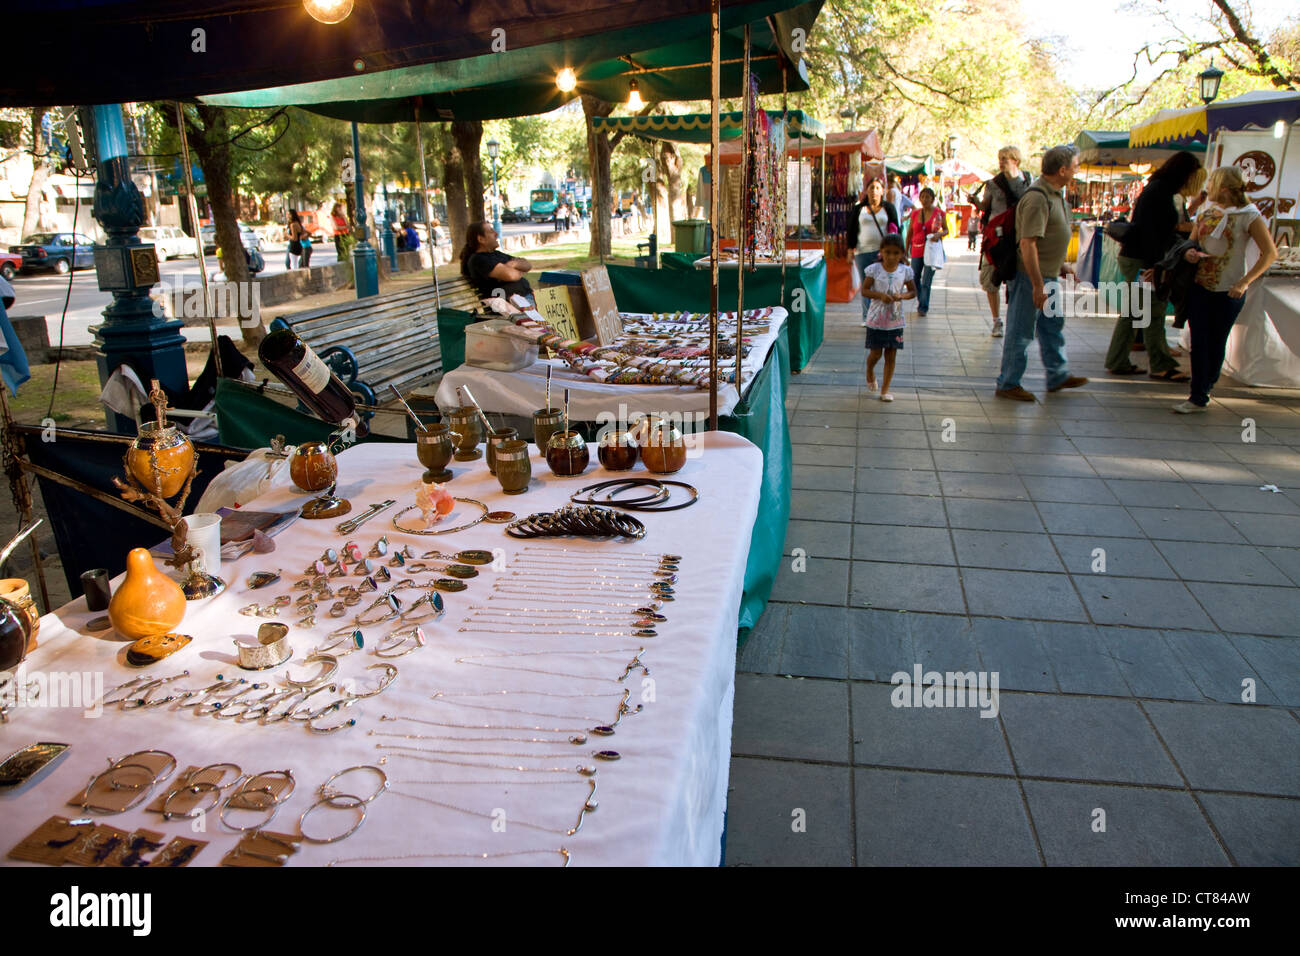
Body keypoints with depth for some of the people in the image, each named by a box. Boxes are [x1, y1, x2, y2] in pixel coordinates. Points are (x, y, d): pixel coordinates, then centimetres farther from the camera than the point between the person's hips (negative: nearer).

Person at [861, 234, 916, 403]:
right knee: (875, 353, 5)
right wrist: (880, 295, -22)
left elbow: (913, 291, 7)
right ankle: (870, 372, 39)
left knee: (891, 355, 5)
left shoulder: (905, 271, -2)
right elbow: (864, 290, -6)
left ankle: (885, 389, 14)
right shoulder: (874, 269, -8)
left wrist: (902, 295, -14)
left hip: (895, 319, 2)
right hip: (876, 319, -2)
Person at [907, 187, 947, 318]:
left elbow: (946, 230, 7)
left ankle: (923, 308, 0)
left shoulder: (939, 213, 0)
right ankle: (921, 301, 29)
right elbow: (910, 232, 12)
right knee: (914, 279, 7)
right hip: (917, 250, 4)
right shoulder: (915, 213, 7)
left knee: (926, 281, -7)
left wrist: (939, 234, -15)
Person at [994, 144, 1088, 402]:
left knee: (1054, 325, 18)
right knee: (1021, 332, -1)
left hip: (1049, 274, 10)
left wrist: (1060, 265, 24)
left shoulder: (1055, 193, 10)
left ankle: (1058, 376, 31)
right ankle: (1008, 384, 9)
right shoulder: (1037, 197, -22)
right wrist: (1038, 285, -27)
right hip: (1032, 275, -10)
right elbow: (1027, 244, -27)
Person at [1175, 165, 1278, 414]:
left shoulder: (1248, 216, -9)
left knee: (1216, 344, 5)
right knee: (1199, 342, 1)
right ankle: (1199, 396, 7)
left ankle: (1200, 394, 14)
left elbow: (1270, 253, -9)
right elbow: (1191, 241, 17)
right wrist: (1189, 253, -7)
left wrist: (1244, 282, -16)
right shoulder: (1206, 211, 7)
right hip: (1199, 286, 4)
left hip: (1228, 291, -4)